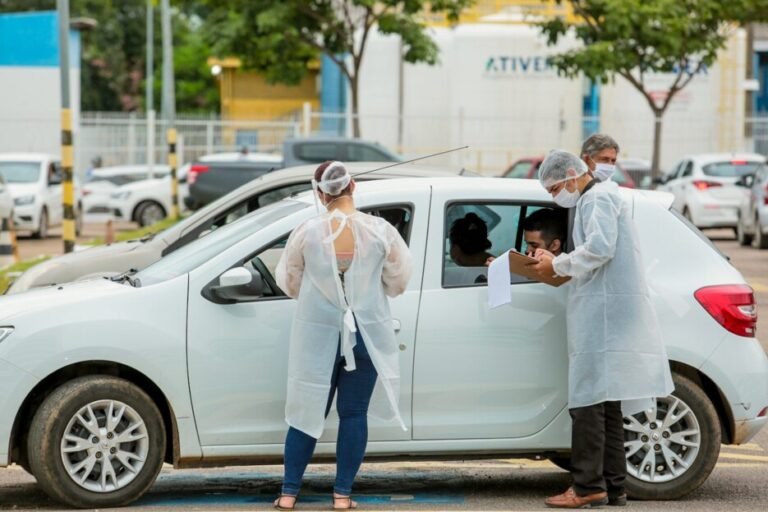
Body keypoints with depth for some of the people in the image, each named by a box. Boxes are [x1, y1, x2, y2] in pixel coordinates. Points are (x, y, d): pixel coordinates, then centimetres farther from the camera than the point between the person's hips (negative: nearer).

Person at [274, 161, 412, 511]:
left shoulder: (308, 232, -10)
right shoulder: (380, 231, -9)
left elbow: (288, 281, 2)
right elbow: (398, 281, 2)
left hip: (317, 334, 0)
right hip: (367, 334, 0)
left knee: (309, 411, 11)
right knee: (354, 413, 9)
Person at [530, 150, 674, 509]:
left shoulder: (600, 197, -6)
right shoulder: (593, 200, 25)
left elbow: (600, 247, -20)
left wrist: (558, 265, -9)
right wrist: (556, 263, 13)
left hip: (604, 313, -11)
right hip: (601, 314, 11)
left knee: (588, 402, -11)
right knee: (606, 404, 11)